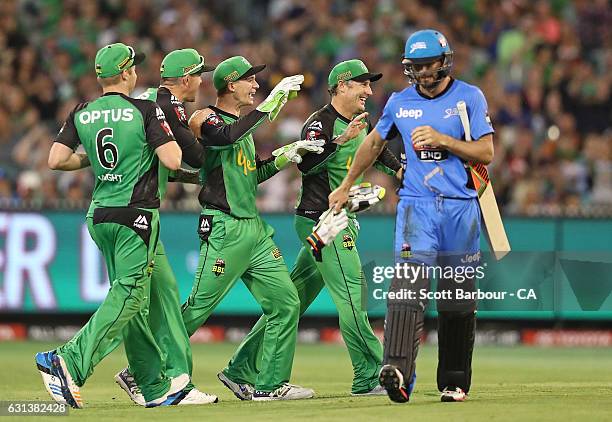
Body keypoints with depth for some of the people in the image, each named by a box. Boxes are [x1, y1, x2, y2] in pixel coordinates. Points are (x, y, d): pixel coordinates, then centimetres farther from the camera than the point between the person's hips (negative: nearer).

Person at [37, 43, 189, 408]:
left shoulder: (81, 115, 5)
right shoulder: (145, 111, -9)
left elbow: (56, 160, 0)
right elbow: (173, 161, -14)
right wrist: (168, 136, 6)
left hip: (99, 215, 7)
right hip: (136, 213, -7)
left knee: (132, 297, 13)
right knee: (129, 296, -8)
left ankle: (156, 386, 18)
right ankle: (70, 362, -25)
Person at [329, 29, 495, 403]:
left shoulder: (469, 97, 1)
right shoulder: (400, 102, 9)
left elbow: (486, 152, -4)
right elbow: (374, 142, 25)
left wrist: (442, 140, -16)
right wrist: (346, 186, 30)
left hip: (461, 207, 0)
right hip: (416, 205, 0)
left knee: (459, 298, 5)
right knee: (408, 284, -19)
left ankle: (455, 382, 16)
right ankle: (398, 371, -34)